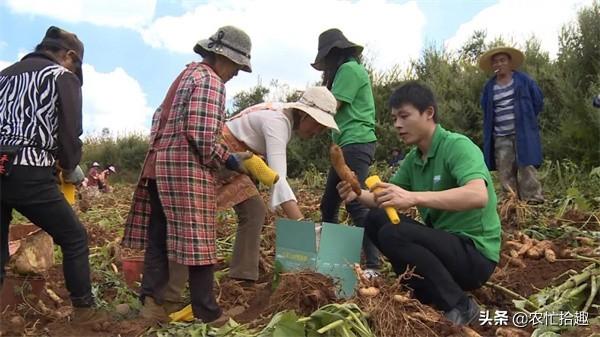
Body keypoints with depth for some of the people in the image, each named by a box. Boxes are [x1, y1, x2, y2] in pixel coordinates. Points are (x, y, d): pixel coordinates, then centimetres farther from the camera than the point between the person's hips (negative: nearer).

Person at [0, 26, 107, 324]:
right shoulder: (64, 77, 3)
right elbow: (69, 133, -4)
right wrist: (70, 168, 14)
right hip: (29, 174, -6)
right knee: (74, 237, 8)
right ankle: (84, 309, 15)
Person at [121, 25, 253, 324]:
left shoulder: (187, 74, 21)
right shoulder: (210, 81, -9)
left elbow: (160, 117, 24)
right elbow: (202, 134, -18)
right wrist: (229, 160, -6)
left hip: (160, 162, 10)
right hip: (187, 167, -9)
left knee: (158, 235, 9)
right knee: (198, 240, -3)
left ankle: (151, 299, 9)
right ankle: (207, 312, 5)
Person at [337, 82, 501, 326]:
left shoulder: (458, 146, -18)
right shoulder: (413, 158, 6)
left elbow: (478, 196, -35)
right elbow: (387, 198, 9)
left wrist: (414, 198, -43)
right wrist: (358, 194, -12)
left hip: (475, 254, -8)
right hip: (443, 241, 8)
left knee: (393, 234, -26)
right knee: (375, 220, 0)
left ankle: (459, 307, -10)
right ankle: (426, 293, 5)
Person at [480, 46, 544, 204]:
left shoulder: (523, 79, 0)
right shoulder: (489, 87, 9)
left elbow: (538, 100, 7)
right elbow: (486, 111, 21)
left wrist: (526, 119, 9)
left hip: (523, 133, -3)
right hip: (501, 137, 3)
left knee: (526, 168, -6)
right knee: (505, 173, 4)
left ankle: (533, 201, 1)